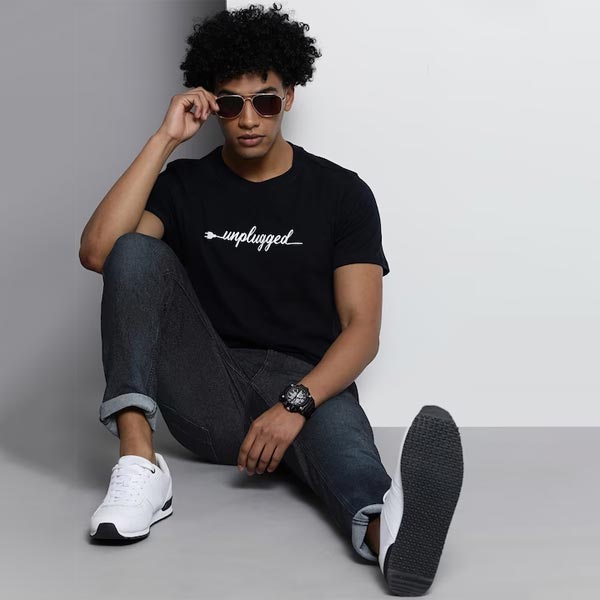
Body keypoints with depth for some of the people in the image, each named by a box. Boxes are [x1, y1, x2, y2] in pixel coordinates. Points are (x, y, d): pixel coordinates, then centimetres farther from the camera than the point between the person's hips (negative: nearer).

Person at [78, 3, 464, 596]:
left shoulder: (341, 192, 5)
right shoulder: (185, 185, 10)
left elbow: (362, 328, -4)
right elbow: (97, 251, -9)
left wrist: (295, 405, -22)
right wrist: (164, 138, -7)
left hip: (309, 388, -2)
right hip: (209, 394, 2)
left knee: (340, 431, -38)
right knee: (136, 252, -18)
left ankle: (387, 529, -73)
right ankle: (139, 463, -29)